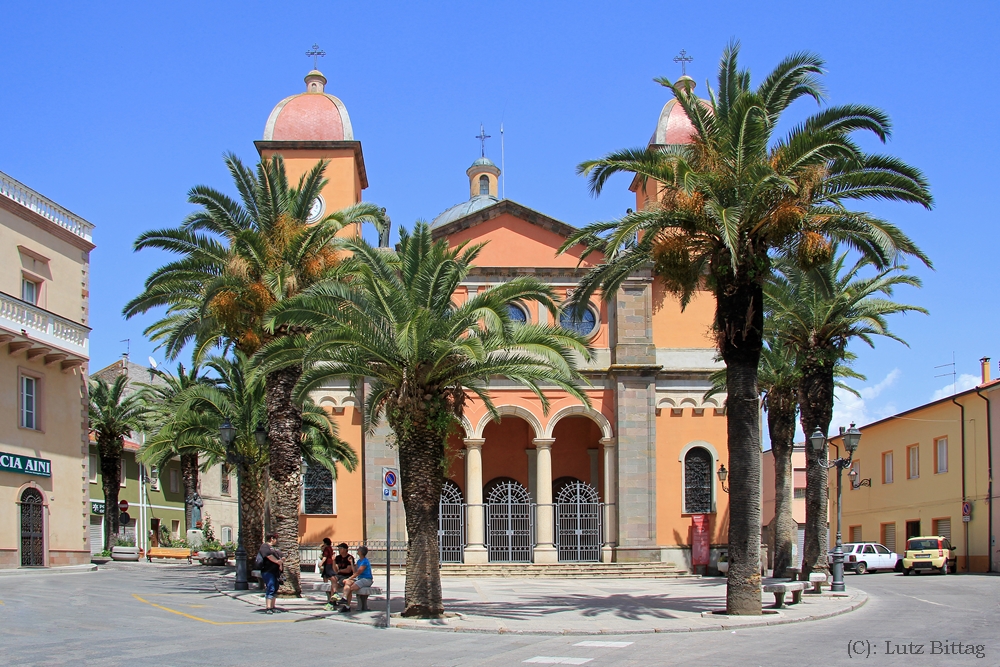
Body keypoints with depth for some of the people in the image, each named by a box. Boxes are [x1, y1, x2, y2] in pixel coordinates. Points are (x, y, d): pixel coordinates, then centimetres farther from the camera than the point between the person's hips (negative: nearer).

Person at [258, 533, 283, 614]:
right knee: (270, 589, -16)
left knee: (275, 589, 11)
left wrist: (281, 560, -3)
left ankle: (272, 607, 17)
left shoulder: (276, 547, 23)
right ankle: (268, 608, -20)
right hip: (268, 571, -9)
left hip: (276, 571, 9)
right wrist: (278, 562, -14)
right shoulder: (265, 546, -4)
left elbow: (282, 557, 20)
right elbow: (269, 556, -19)